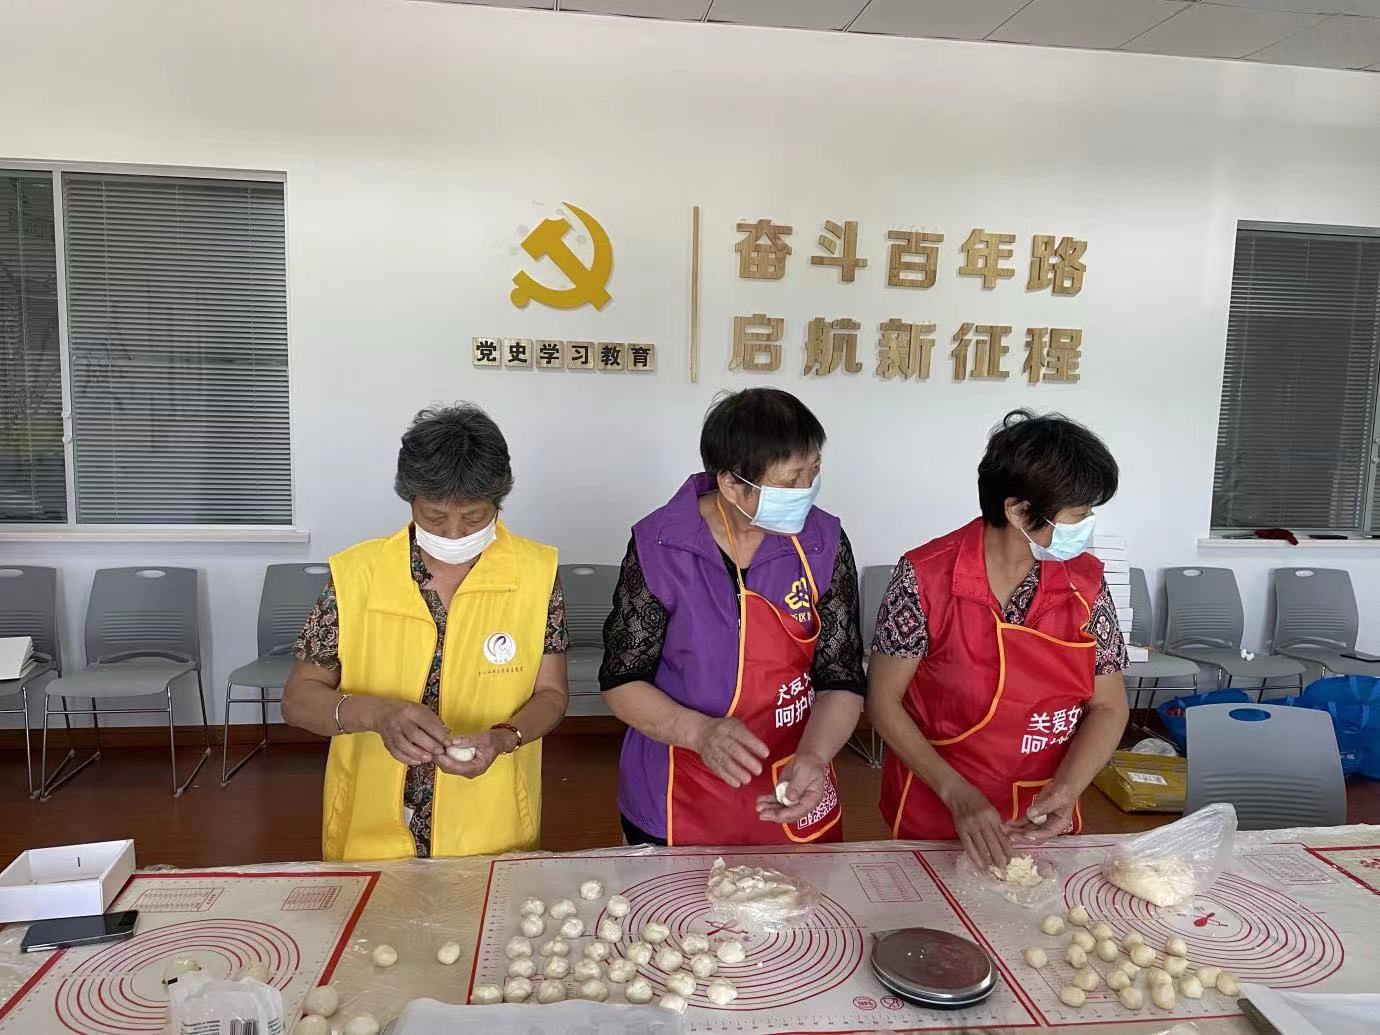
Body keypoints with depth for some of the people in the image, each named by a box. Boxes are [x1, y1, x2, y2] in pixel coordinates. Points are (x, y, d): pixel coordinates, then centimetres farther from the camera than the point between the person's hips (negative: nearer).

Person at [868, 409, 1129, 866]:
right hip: (932, 820, -3)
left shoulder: (1085, 580, -8)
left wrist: (1064, 790, -16)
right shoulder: (926, 577, -19)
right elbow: (883, 701, -13)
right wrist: (957, 793, -21)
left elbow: (1108, 707, 0)